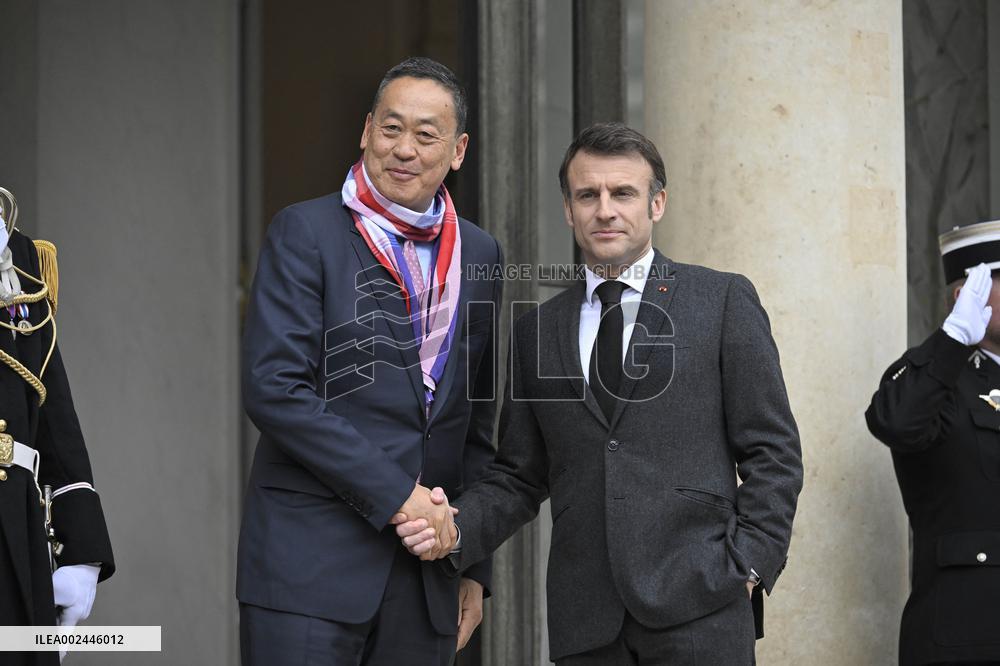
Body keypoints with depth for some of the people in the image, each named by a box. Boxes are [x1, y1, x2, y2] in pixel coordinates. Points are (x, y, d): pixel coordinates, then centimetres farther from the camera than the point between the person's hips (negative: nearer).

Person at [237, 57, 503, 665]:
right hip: (310, 562, -5)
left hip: (425, 566, 5)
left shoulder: (479, 255, 13)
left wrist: (475, 567, 15)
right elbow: (274, 388, -13)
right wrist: (396, 494, -15)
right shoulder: (305, 233, -3)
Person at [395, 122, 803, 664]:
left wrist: (749, 564, -7)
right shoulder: (536, 332, 15)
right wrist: (457, 527, -2)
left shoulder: (723, 300, 6)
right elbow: (519, 476, 16)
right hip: (585, 619, 3)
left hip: (697, 605, -3)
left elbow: (771, 452, 3)